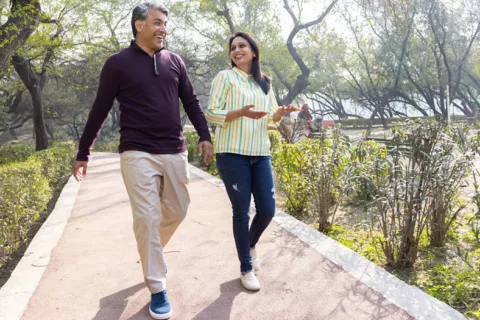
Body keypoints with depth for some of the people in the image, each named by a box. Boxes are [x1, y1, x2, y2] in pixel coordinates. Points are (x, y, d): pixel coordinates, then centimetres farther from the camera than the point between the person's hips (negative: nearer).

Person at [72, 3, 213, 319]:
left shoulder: (174, 61, 9)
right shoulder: (118, 63, -2)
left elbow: (191, 102, 14)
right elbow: (99, 111, 2)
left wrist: (205, 136, 5)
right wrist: (83, 154, 5)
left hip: (174, 152, 5)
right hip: (138, 153, -4)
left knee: (177, 210, 13)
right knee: (147, 218, -6)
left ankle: (152, 252, 42)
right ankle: (157, 289, 8)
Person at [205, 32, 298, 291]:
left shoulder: (264, 82, 15)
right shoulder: (225, 77, -1)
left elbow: (271, 116, 18)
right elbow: (211, 113, -7)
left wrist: (280, 113, -5)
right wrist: (241, 112, -22)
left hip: (260, 154, 5)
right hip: (232, 154, -5)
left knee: (267, 209, 3)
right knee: (241, 212, 1)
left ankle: (251, 244, 36)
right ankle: (246, 269, 18)